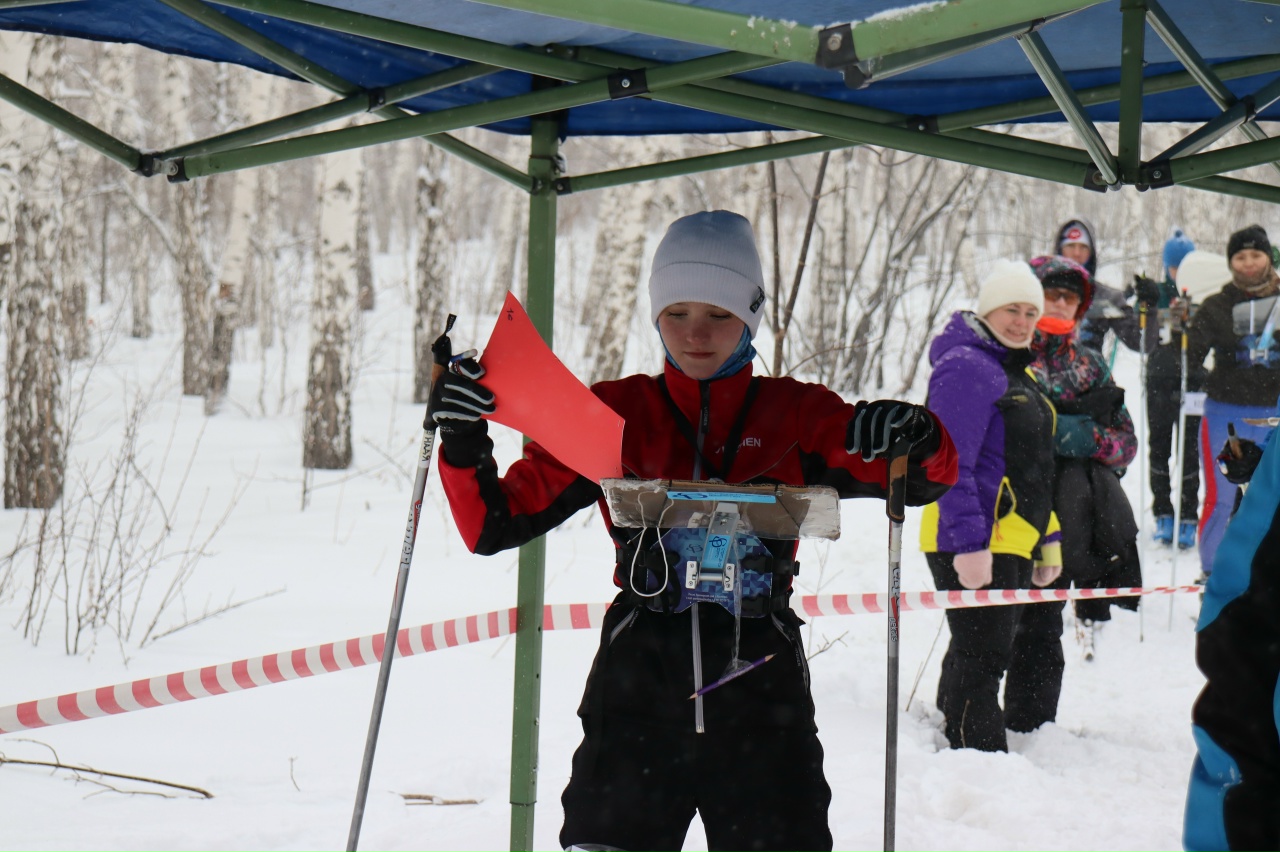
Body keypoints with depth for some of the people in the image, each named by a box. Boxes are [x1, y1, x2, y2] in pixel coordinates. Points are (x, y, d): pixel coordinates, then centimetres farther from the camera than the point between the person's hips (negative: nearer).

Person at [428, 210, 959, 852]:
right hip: (637, 696, 0)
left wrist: (916, 440, -22)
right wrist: (462, 444, -12)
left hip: (762, 702, 0)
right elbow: (494, 525, 6)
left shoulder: (798, 415, 6)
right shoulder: (614, 414, 6)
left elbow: (932, 478, 1)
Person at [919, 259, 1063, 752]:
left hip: (1011, 542, 10)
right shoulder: (966, 366, -13)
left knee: (979, 659, 17)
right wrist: (971, 542, -26)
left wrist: (1048, 539, 20)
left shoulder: (1016, 371, 19)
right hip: (974, 544, -10)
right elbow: (949, 464, -21)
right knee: (982, 659, -9)